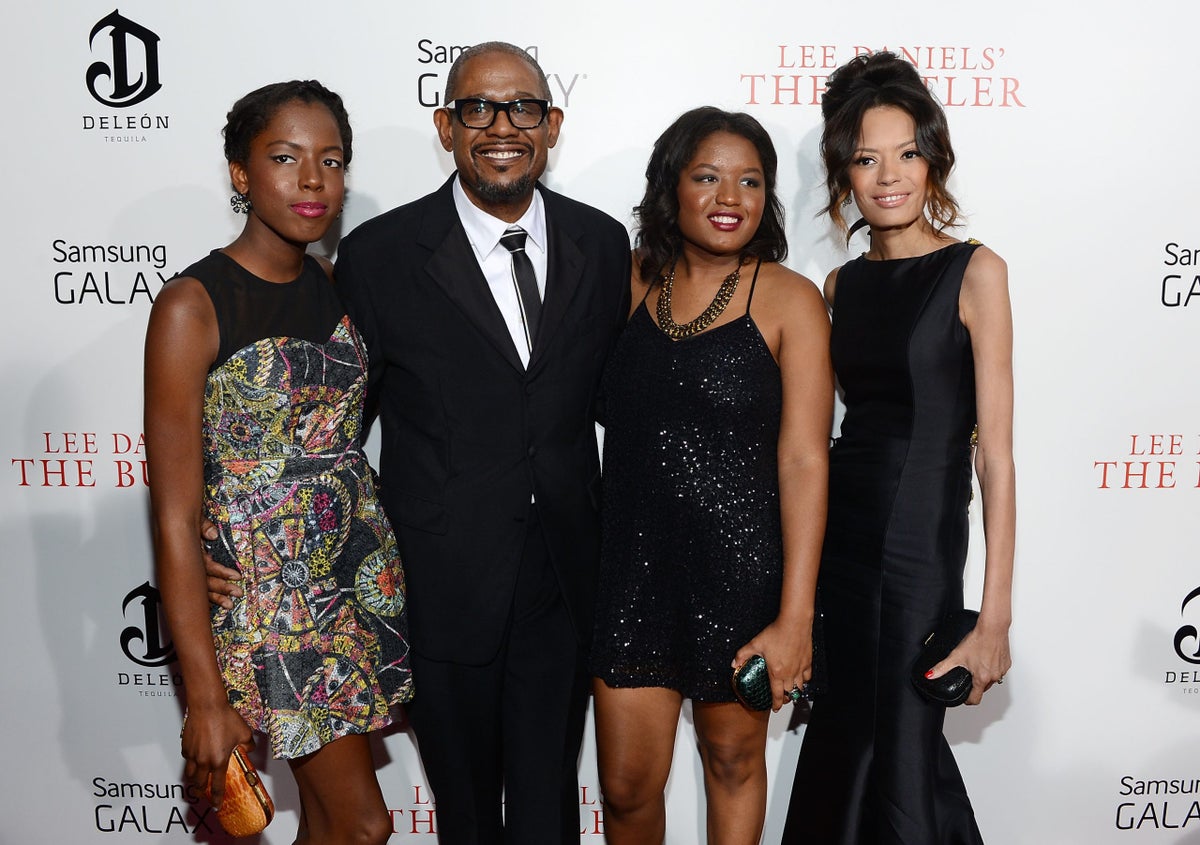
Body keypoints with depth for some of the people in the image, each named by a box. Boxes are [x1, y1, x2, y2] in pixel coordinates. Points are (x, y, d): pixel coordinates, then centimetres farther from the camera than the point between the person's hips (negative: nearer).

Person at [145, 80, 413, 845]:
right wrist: (206, 697, -15)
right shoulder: (192, 306, -15)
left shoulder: (338, 286, 4)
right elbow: (175, 518, -15)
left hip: (363, 572, 6)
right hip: (266, 590, -6)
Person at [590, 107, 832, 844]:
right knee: (626, 785, 10)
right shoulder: (638, 281, 4)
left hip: (741, 567, -3)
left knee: (734, 761, 17)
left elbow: (804, 460, -12)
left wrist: (795, 618, -15)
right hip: (635, 562, 3)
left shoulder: (789, 299, -8)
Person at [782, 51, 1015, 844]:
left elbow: (996, 450, -11)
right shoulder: (841, 284, 8)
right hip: (837, 534, 5)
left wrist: (995, 616, -14)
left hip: (921, 546, -5)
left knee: (902, 757, 6)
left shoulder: (975, 271, -7)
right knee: (842, 742, 16)